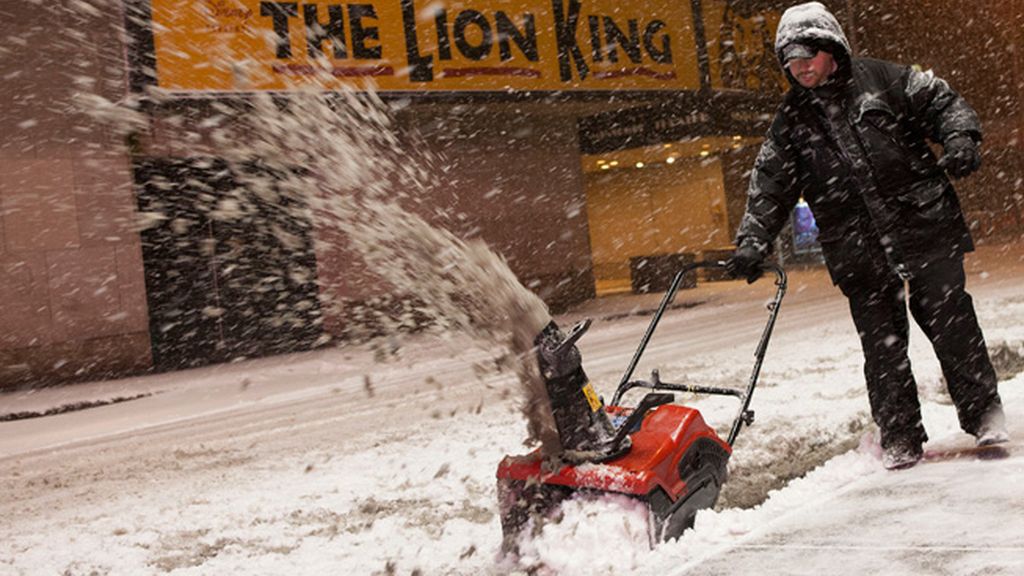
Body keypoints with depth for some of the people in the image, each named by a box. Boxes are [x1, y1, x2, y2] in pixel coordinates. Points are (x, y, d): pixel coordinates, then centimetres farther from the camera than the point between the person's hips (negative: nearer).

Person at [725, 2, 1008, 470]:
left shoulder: (882, 80, 3)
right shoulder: (790, 123, 10)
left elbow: (942, 103, 6)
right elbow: (769, 189, 9)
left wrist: (960, 139, -14)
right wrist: (752, 243, -3)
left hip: (923, 227, -2)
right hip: (858, 252, 2)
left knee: (952, 323, 2)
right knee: (882, 346, 3)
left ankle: (984, 413, 17)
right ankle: (899, 437, 12)